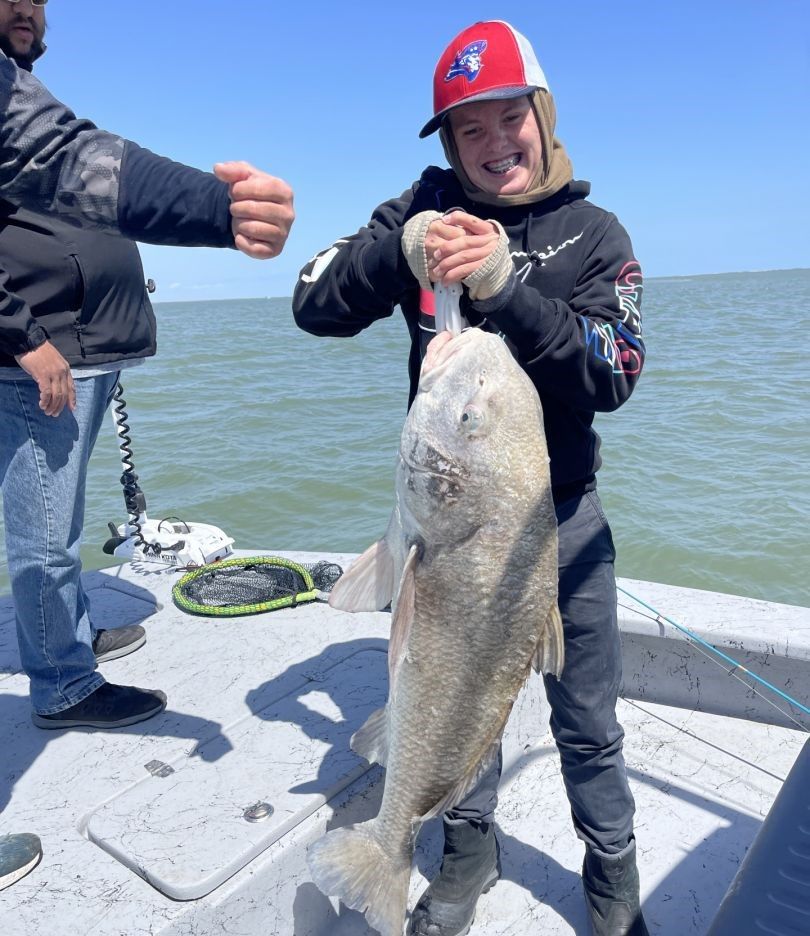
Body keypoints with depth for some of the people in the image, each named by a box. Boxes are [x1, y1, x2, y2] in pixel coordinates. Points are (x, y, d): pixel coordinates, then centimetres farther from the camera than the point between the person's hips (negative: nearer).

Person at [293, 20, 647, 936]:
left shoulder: (594, 234, 0)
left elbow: (613, 375, -14)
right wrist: (399, 249, -24)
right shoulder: (424, 208, 1)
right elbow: (316, 308, -7)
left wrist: (503, 287, -26)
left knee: (587, 722, 12)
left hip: (561, 514, 0)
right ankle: (469, 851, 44)